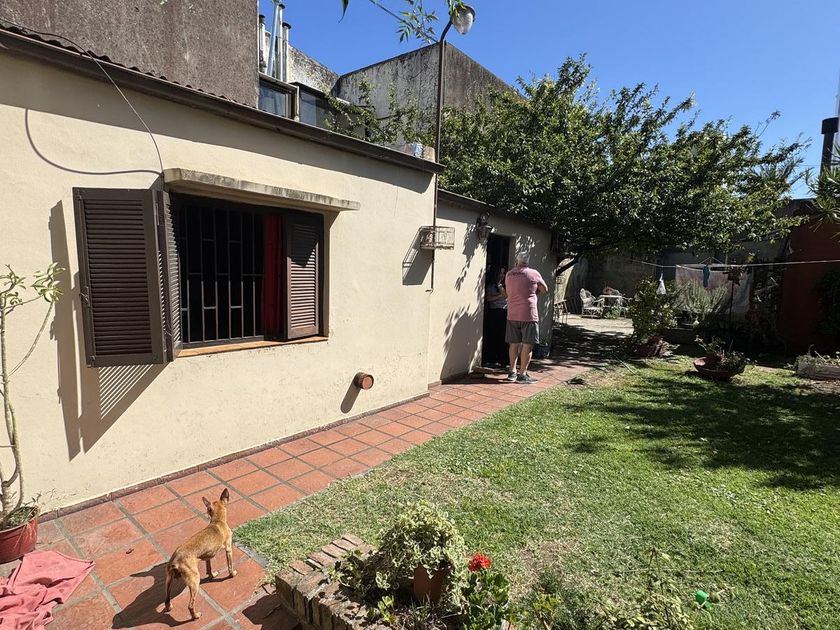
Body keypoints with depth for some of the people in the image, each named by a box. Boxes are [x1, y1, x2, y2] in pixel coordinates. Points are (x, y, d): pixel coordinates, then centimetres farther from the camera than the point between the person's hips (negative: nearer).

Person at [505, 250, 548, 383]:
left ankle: (512, 372, 18)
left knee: (514, 343, 13)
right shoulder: (533, 273, -5)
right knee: (528, 345, 1)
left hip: (512, 315, 5)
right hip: (528, 314, -5)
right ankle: (522, 374, 2)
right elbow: (545, 289, 7)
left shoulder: (509, 274, 7)